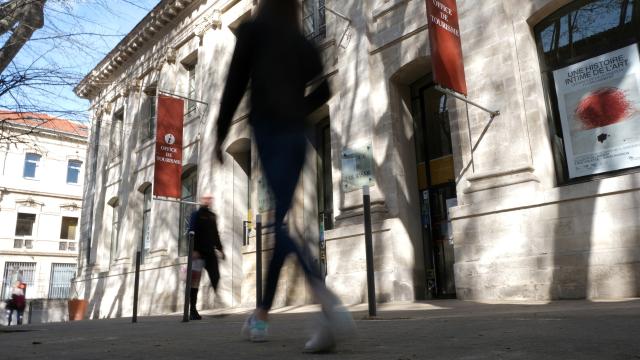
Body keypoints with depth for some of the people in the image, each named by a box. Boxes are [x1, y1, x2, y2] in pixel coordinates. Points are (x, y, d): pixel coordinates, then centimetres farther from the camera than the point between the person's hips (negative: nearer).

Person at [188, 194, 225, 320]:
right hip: (198, 251, -5)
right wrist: (193, 249, -17)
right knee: (195, 279, -3)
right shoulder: (196, 215, 1)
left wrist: (220, 249, 16)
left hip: (210, 251, 5)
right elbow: (191, 233, -7)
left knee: (216, 277, -4)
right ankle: (192, 310, 1)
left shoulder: (212, 216, 18)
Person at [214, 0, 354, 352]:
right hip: (297, 135, 5)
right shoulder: (305, 44, 23)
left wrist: (220, 134, 7)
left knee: (282, 222, -15)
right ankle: (261, 314, 14)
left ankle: (328, 302, -34)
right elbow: (323, 91, 12)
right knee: (278, 221, 7)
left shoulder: (252, 29, 11)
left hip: (267, 129, -5)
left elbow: (235, 84, 2)